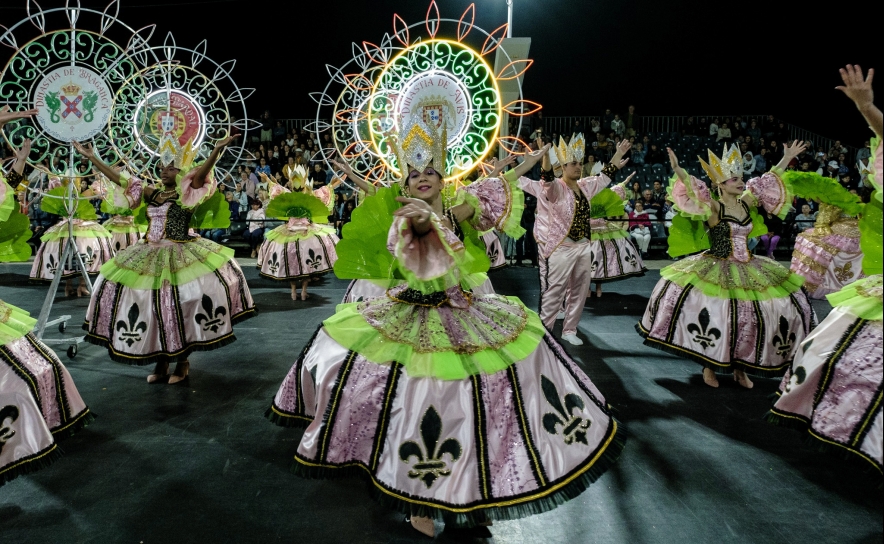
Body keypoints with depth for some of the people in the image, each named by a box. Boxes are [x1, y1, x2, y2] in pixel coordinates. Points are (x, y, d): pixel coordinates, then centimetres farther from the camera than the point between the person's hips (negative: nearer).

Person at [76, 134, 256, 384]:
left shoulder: (188, 195, -7)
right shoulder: (152, 193, 10)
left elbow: (200, 175, -25)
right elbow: (119, 179, 14)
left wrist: (217, 150, -41)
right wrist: (90, 157, 13)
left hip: (179, 256, -6)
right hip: (148, 255, 6)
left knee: (178, 307, -4)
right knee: (153, 307, 8)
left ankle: (182, 362, 14)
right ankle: (160, 362, 23)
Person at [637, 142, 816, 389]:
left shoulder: (746, 202, 5)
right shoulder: (713, 208, -12)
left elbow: (769, 180, 17)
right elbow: (693, 193, -29)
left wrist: (787, 159, 22)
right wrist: (678, 170, -44)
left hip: (748, 270, 6)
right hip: (716, 270, -6)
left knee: (750, 317, 8)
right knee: (713, 315, -8)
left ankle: (739, 367, 26)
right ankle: (709, 366, 15)